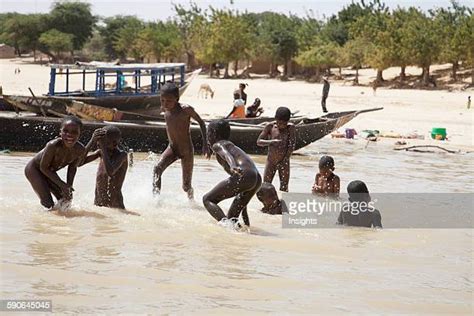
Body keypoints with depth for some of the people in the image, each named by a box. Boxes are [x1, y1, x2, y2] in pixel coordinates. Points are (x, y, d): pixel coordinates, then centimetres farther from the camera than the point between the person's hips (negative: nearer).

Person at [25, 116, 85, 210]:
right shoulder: (53, 146, -39)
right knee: (48, 204, -16)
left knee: (66, 199, 2)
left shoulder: (80, 150, -22)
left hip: (49, 172, 6)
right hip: (33, 169, -6)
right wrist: (62, 184, -27)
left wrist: (69, 187, -13)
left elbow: (72, 168, -3)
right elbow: (44, 167, -27)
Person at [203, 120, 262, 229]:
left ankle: (225, 223, -20)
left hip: (243, 175, -8)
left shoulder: (217, 145, 13)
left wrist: (233, 167, -38)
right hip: (257, 178, 8)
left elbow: (227, 155, -15)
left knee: (207, 199, 2)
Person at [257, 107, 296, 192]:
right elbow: (259, 142, -8)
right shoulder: (270, 126, -6)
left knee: (284, 188, -1)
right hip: (270, 162, 1)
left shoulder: (291, 128, -10)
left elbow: (291, 146, -10)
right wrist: (271, 141, -26)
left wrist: (284, 160, -13)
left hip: (284, 163, -1)